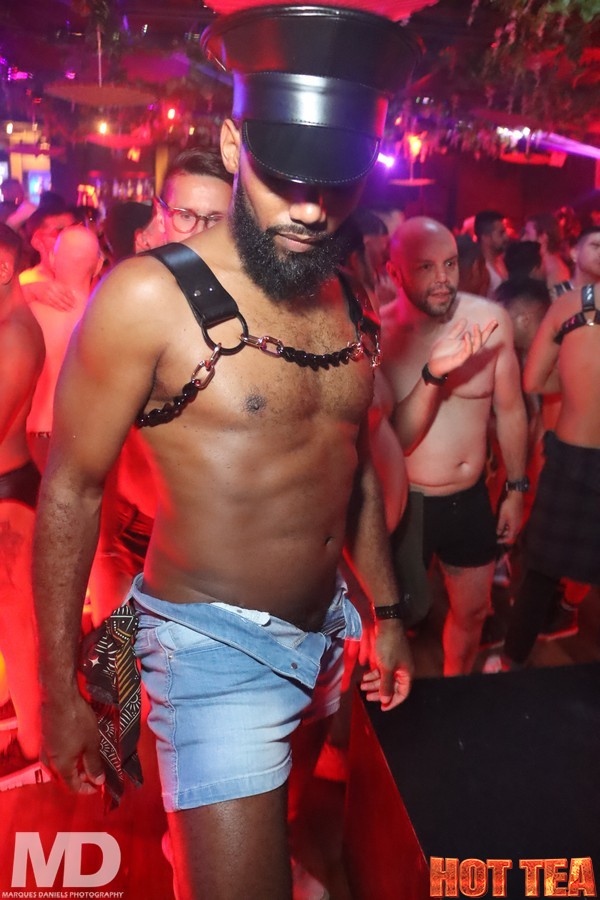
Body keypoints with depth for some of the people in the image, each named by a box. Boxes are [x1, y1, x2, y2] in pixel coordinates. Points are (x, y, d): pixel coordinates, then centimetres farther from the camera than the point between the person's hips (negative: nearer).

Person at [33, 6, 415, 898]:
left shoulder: (347, 302, 3)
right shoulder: (149, 297, -16)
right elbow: (69, 492, -12)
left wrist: (386, 609, 15)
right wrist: (58, 689, -8)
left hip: (329, 633, 7)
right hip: (217, 648, -6)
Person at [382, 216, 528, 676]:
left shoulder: (490, 319, -10)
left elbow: (510, 409, 3)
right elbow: (395, 440, -22)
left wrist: (516, 488, 8)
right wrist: (433, 373, -36)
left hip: (472, 497, 3)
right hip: (406, 503, -3)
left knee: (472, 611, 22)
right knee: (401, 615, 14)